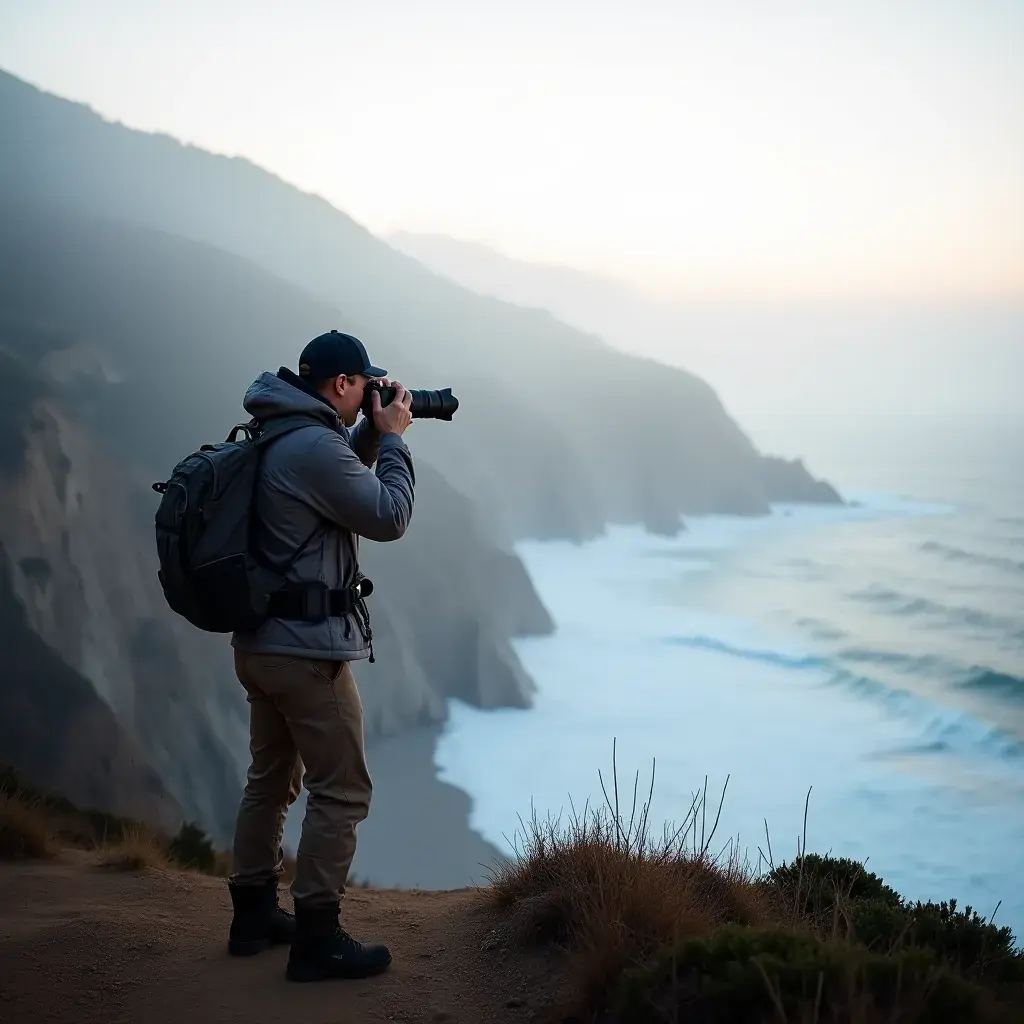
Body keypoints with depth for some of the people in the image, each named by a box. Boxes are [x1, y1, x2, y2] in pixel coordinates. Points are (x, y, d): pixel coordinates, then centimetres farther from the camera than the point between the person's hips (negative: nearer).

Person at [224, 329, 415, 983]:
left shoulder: (278, 437, 11)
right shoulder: (315, 446, -20)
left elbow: (341, 483, 26)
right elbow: (389, 518, -15)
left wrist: (372, 435, 11)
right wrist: (393, 438, -5)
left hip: (262, 642, 10)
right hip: (309, 650, -10)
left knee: (272, 780, 19)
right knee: (343, 792, -3)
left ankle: (254, 916, 28)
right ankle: (317, 939, 0)